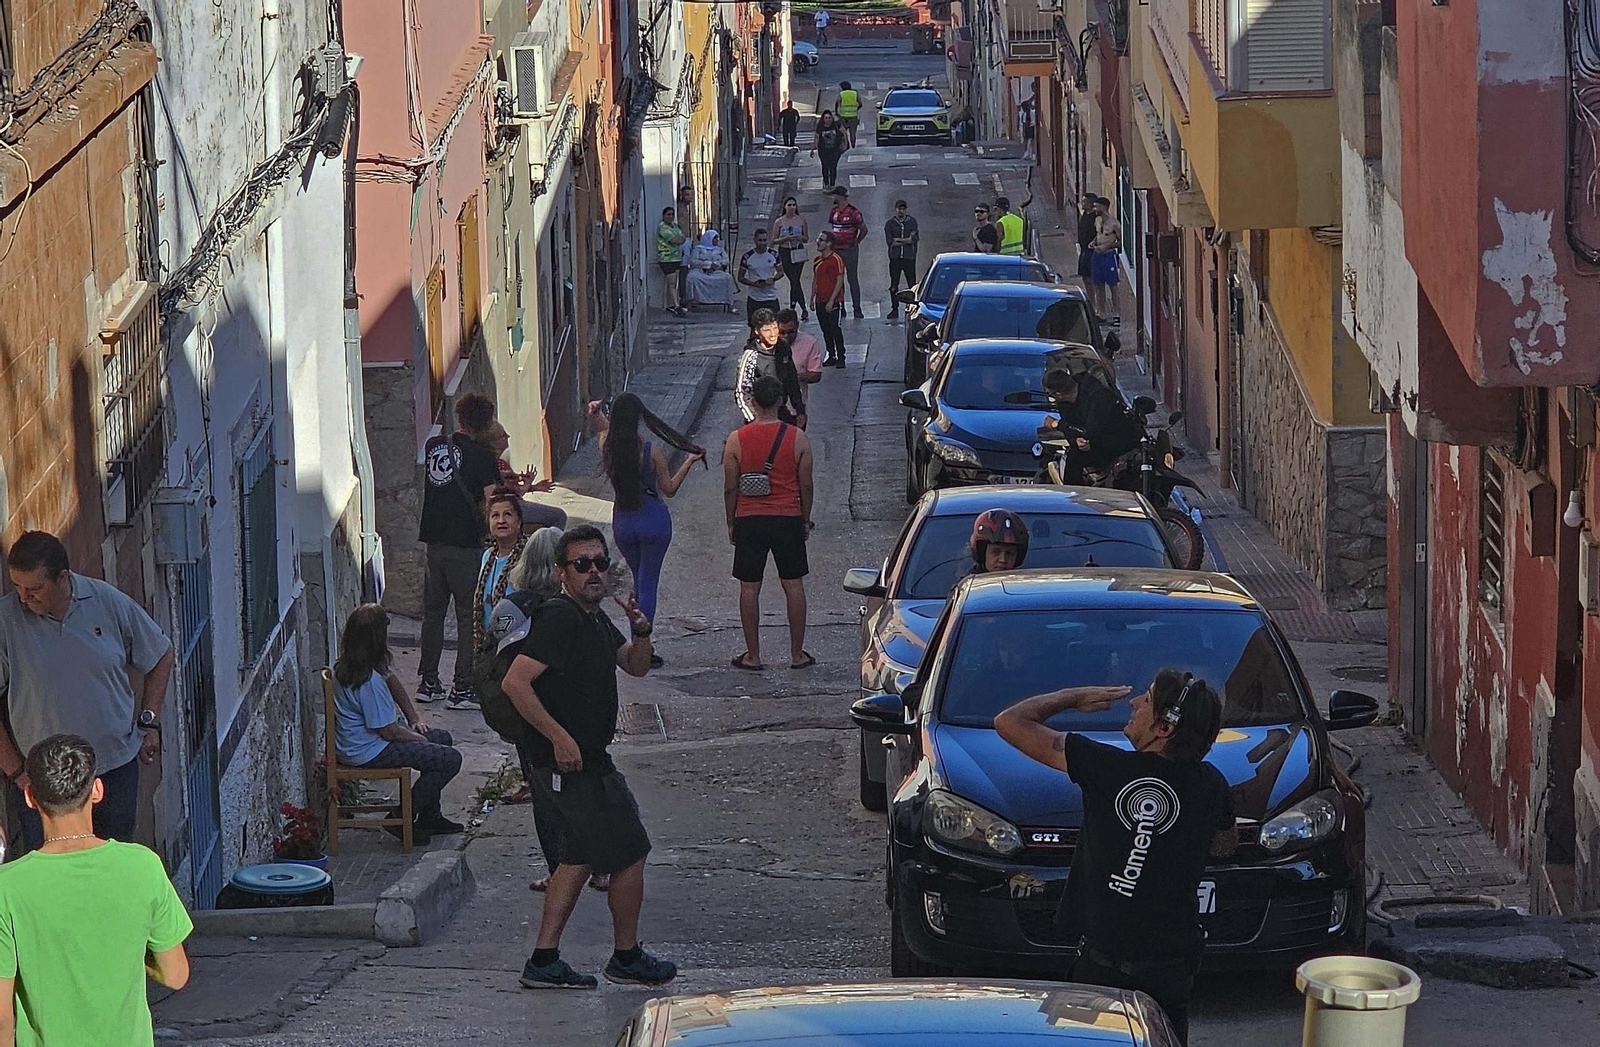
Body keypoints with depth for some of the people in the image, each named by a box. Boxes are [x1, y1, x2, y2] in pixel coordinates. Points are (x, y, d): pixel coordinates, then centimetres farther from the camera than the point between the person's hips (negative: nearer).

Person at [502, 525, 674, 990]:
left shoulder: (595, 618, 11)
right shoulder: (559, 617, -19)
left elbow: (635, 667, 23)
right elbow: (516, 682, -27)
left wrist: (641, 633, 1)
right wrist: (560, 738, -26)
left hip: (586, 758, 10)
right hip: (573, 761, -10)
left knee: (579, 858, 15)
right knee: (630, 855, 2)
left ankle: (544, 961, 16)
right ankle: (627, 958, 17)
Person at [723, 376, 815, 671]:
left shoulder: (736, 439, -7)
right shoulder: (797, 438, -6)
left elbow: (730, 488, -3)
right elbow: (806, 485, -1)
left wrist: (731, 524, 10)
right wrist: (805, 520, 13)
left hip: (749, 521, 0)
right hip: (788, 518, 0)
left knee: (749, 588, 8)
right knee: (793, 585, 10)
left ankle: (752, 656, 11)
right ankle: (797, 654, 14)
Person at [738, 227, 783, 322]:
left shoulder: (773, 254, -1)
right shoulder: (747, 256, -5)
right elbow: (741, 278, 1)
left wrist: (773, 279, -14)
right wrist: (753, 283, -18)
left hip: (771, 297, 0)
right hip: (754, 299, 0)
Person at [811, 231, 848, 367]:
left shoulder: (836, 260, -12)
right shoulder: (817, 260, 11)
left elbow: (840, 281, -14)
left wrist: (831, 301, -18)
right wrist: (812, 298, 15)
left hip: (833, 302, -7)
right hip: (820, 302, 7)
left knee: (835, 330, -4)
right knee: (826, 331, 11)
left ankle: (840, 358, 3)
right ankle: (831, 356, 19)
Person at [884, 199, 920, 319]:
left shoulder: (912, 222, 8)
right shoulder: (890, 224, 6)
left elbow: (915, 238, -5)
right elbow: (889, 241, -5)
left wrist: (898, 240, -9)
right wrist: (907, 240, -6)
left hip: (909, 258, 0)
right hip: (895, 258, 0)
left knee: (912, 284, -1)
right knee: (894, 285, 1)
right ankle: (894, 308, 7)